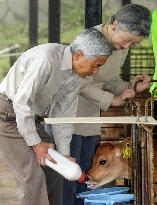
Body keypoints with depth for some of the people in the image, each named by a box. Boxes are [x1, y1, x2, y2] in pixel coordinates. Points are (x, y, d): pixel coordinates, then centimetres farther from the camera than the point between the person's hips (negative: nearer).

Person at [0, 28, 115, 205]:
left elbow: (62, 115, 5)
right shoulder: (46, 59, -29)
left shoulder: (76, 76, -1)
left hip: (32, 119, 9)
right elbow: (21, 101, -27)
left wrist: (64, 154, -3)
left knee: (53, 174, 8)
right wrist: (35, 143, -21)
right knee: (33, 177, -14)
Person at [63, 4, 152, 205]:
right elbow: (83, 84, -22)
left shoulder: (121, 46, 1)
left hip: (91, 115, 8)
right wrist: (112, 100, -26)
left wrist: (129, 87, -9)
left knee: (85, 172, 10)